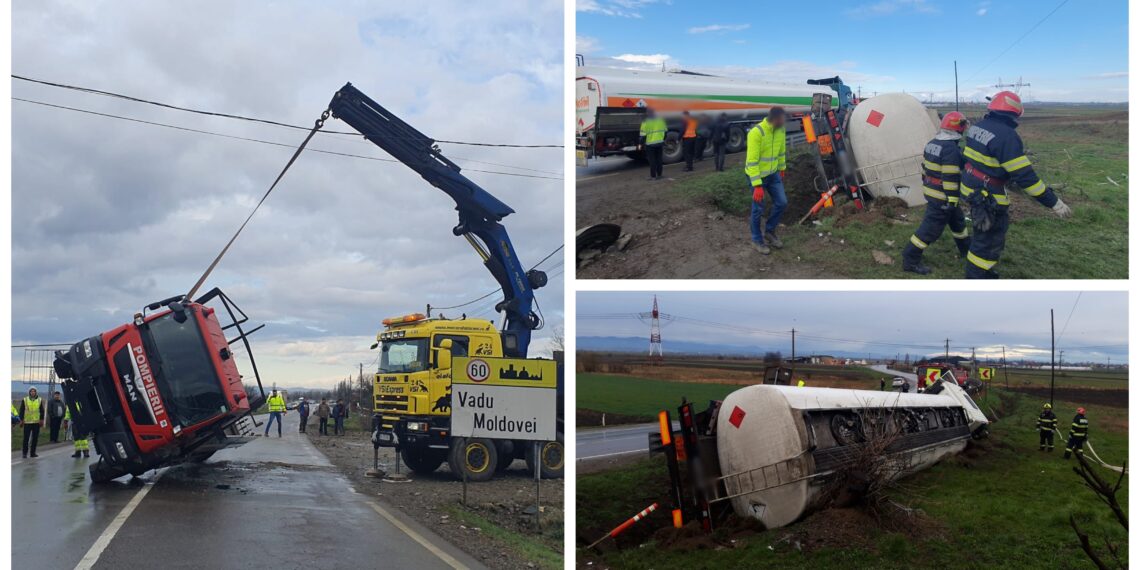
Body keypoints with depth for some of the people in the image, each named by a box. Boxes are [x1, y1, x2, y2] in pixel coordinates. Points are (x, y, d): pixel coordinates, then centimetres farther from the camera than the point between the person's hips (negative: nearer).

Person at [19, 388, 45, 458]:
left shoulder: (40, 400, 7)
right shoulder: (25, 400, 3)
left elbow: (42, 411, 10)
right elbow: (21, 411, 4)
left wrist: (41, 420, 3)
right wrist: (21, 420, -2)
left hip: (36, 422, 2)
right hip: (27, 422, -2)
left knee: (35, 438, 4)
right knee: (26, 438, -1)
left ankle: (33, 452, 12)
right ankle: (25, 453, 6)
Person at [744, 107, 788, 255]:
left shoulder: (780, 130, -6)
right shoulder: (756, 133, -28)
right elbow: (752, 161, -27)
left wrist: (781, 169, 21)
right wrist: (757, 185, -28)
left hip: (773, 173, 7)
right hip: (757, 175, -7)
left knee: (781, 202, 7)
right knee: (758, 209, 4)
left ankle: (769, 232, 28)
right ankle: (757, 240, 22)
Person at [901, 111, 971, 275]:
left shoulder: (932, 144, 6)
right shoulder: (951, 150, -23)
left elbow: (925, 168, 15)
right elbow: (951, 179, -24)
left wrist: (926, 185, 25)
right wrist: (951, 201, -21)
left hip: (931, 191, 10)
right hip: (942, 197, -10)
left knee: (957, 220, 25)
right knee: (931, 228, -3)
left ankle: (966, 249, 41)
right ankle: (910, 260, 0)